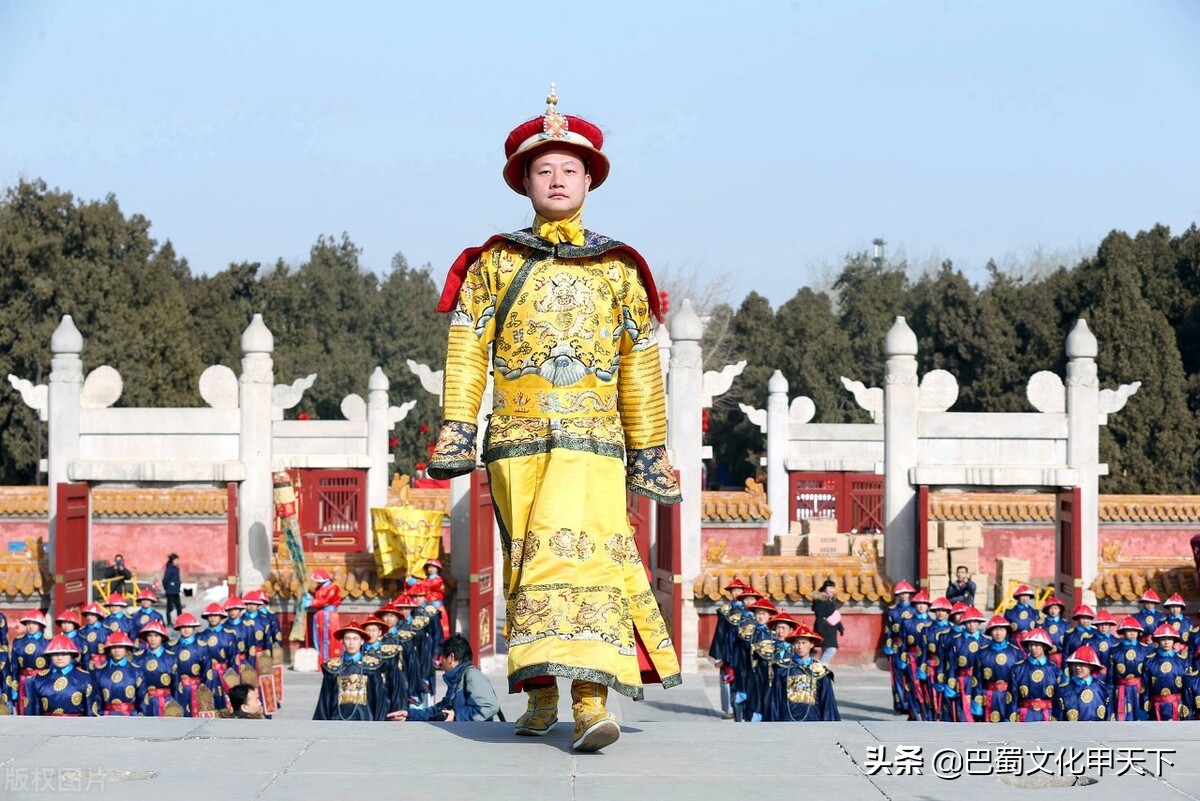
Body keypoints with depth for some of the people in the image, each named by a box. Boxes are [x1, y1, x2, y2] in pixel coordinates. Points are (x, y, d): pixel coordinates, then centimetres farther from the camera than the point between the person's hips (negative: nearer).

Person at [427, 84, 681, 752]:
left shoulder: (618, 269, 12)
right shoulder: (495, 264, 11)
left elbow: (640, 368, 15)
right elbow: (467, 352, 6)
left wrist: (650, 452, 14)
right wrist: (456, 433, -5)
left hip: (593, 440, -1)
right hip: (516, 439, 1)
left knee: (581, 551, -16)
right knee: (525, 562, 4)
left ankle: (593, 702, -25)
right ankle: (541, 694, 17)